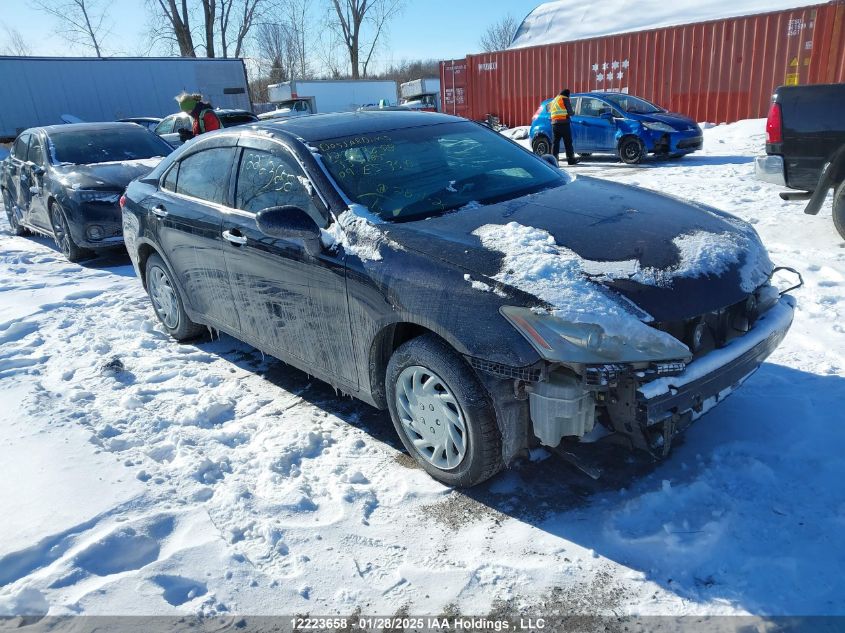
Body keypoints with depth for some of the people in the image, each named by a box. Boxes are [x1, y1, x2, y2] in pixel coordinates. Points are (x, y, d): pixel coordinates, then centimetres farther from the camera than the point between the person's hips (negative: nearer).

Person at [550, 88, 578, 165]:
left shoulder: (553, 101, 23)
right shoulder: (565, 99, 1)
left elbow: (550, 112, 20)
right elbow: (570, 112, -3)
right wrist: (568, 114, 17)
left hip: (554, 123, 6)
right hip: (564, 122, -6)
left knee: (555, 142, 5)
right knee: (568, 142, -1)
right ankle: (571, 159, 0)